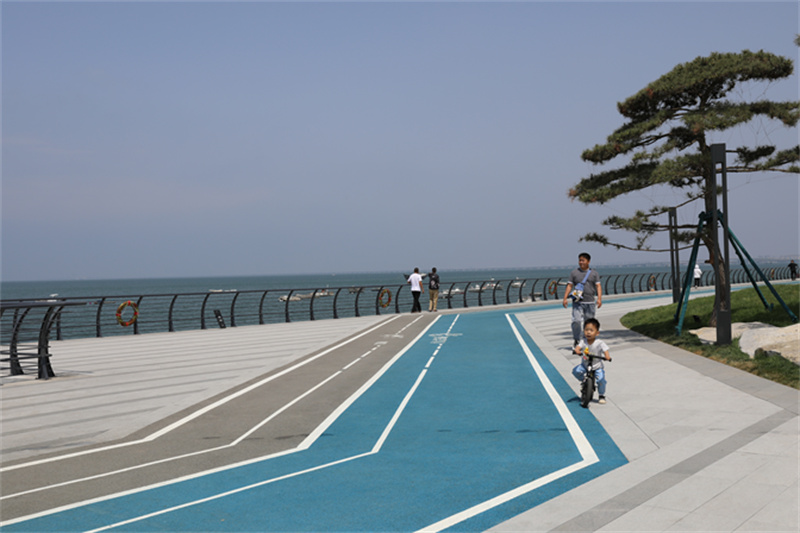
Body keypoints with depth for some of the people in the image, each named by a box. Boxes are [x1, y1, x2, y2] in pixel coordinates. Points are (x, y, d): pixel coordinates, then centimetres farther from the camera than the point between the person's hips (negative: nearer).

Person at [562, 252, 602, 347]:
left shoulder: (594, 273, 11)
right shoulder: (574, 273, 10)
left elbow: (598, 286, 4)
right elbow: (569, 286, 7)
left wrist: (599, 298, -10)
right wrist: (565, 298, -3)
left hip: (590, 302, 1)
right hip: (577, 302, -1)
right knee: (576, 321, -15)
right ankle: (576, 340, 1)